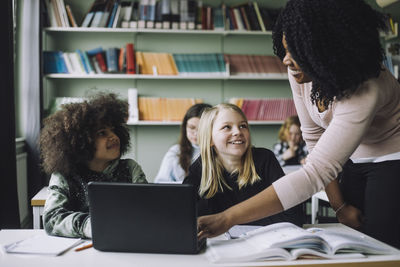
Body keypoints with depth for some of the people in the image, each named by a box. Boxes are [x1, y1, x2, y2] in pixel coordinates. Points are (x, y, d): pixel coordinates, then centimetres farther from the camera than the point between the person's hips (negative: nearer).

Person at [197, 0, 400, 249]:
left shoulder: (364, 93, -36)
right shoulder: (301, 71, -16)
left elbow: (315, 173, -41)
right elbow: (314, 136, -5)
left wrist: (227, 219, -45)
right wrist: (339, 204, -6)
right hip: (355, 160, 6)